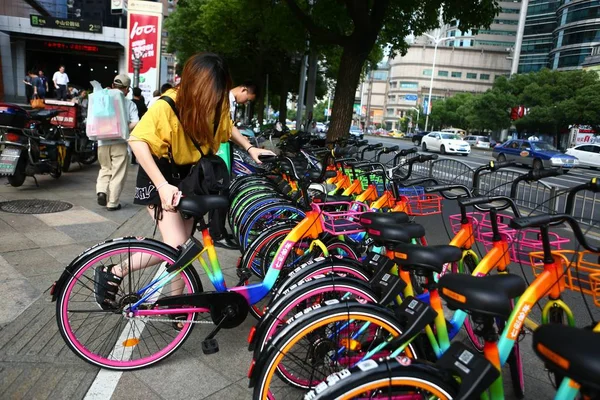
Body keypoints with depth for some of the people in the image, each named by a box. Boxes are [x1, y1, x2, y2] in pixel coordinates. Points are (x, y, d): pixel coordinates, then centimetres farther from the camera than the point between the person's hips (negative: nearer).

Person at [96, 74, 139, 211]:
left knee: (105, 169, 22)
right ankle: (112, 203, 8)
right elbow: (135, 123, -12)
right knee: (118, 173, 5)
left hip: (103, 141, 3)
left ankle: (101, 191, 1)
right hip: (120, 142, -3)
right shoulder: (129, 103, 0)